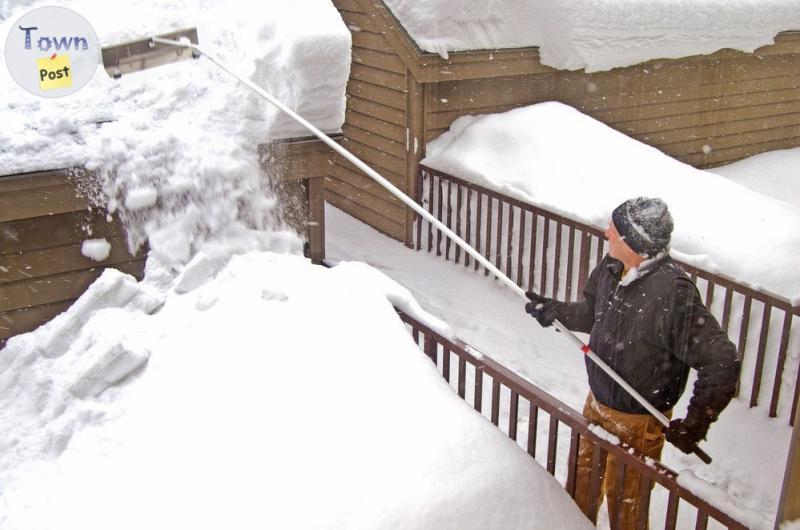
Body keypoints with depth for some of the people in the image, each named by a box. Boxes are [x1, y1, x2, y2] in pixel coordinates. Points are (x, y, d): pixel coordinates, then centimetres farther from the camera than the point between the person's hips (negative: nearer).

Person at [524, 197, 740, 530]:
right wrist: (554, 310, -2)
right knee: (584, 474, 29)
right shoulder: (612, 267, -10)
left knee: (623, 502, 14)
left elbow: (721, 362, -29)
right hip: (598, 400, 7)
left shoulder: (673, 293, -33)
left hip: (638, 420, -7)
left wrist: (694, 424, -24)